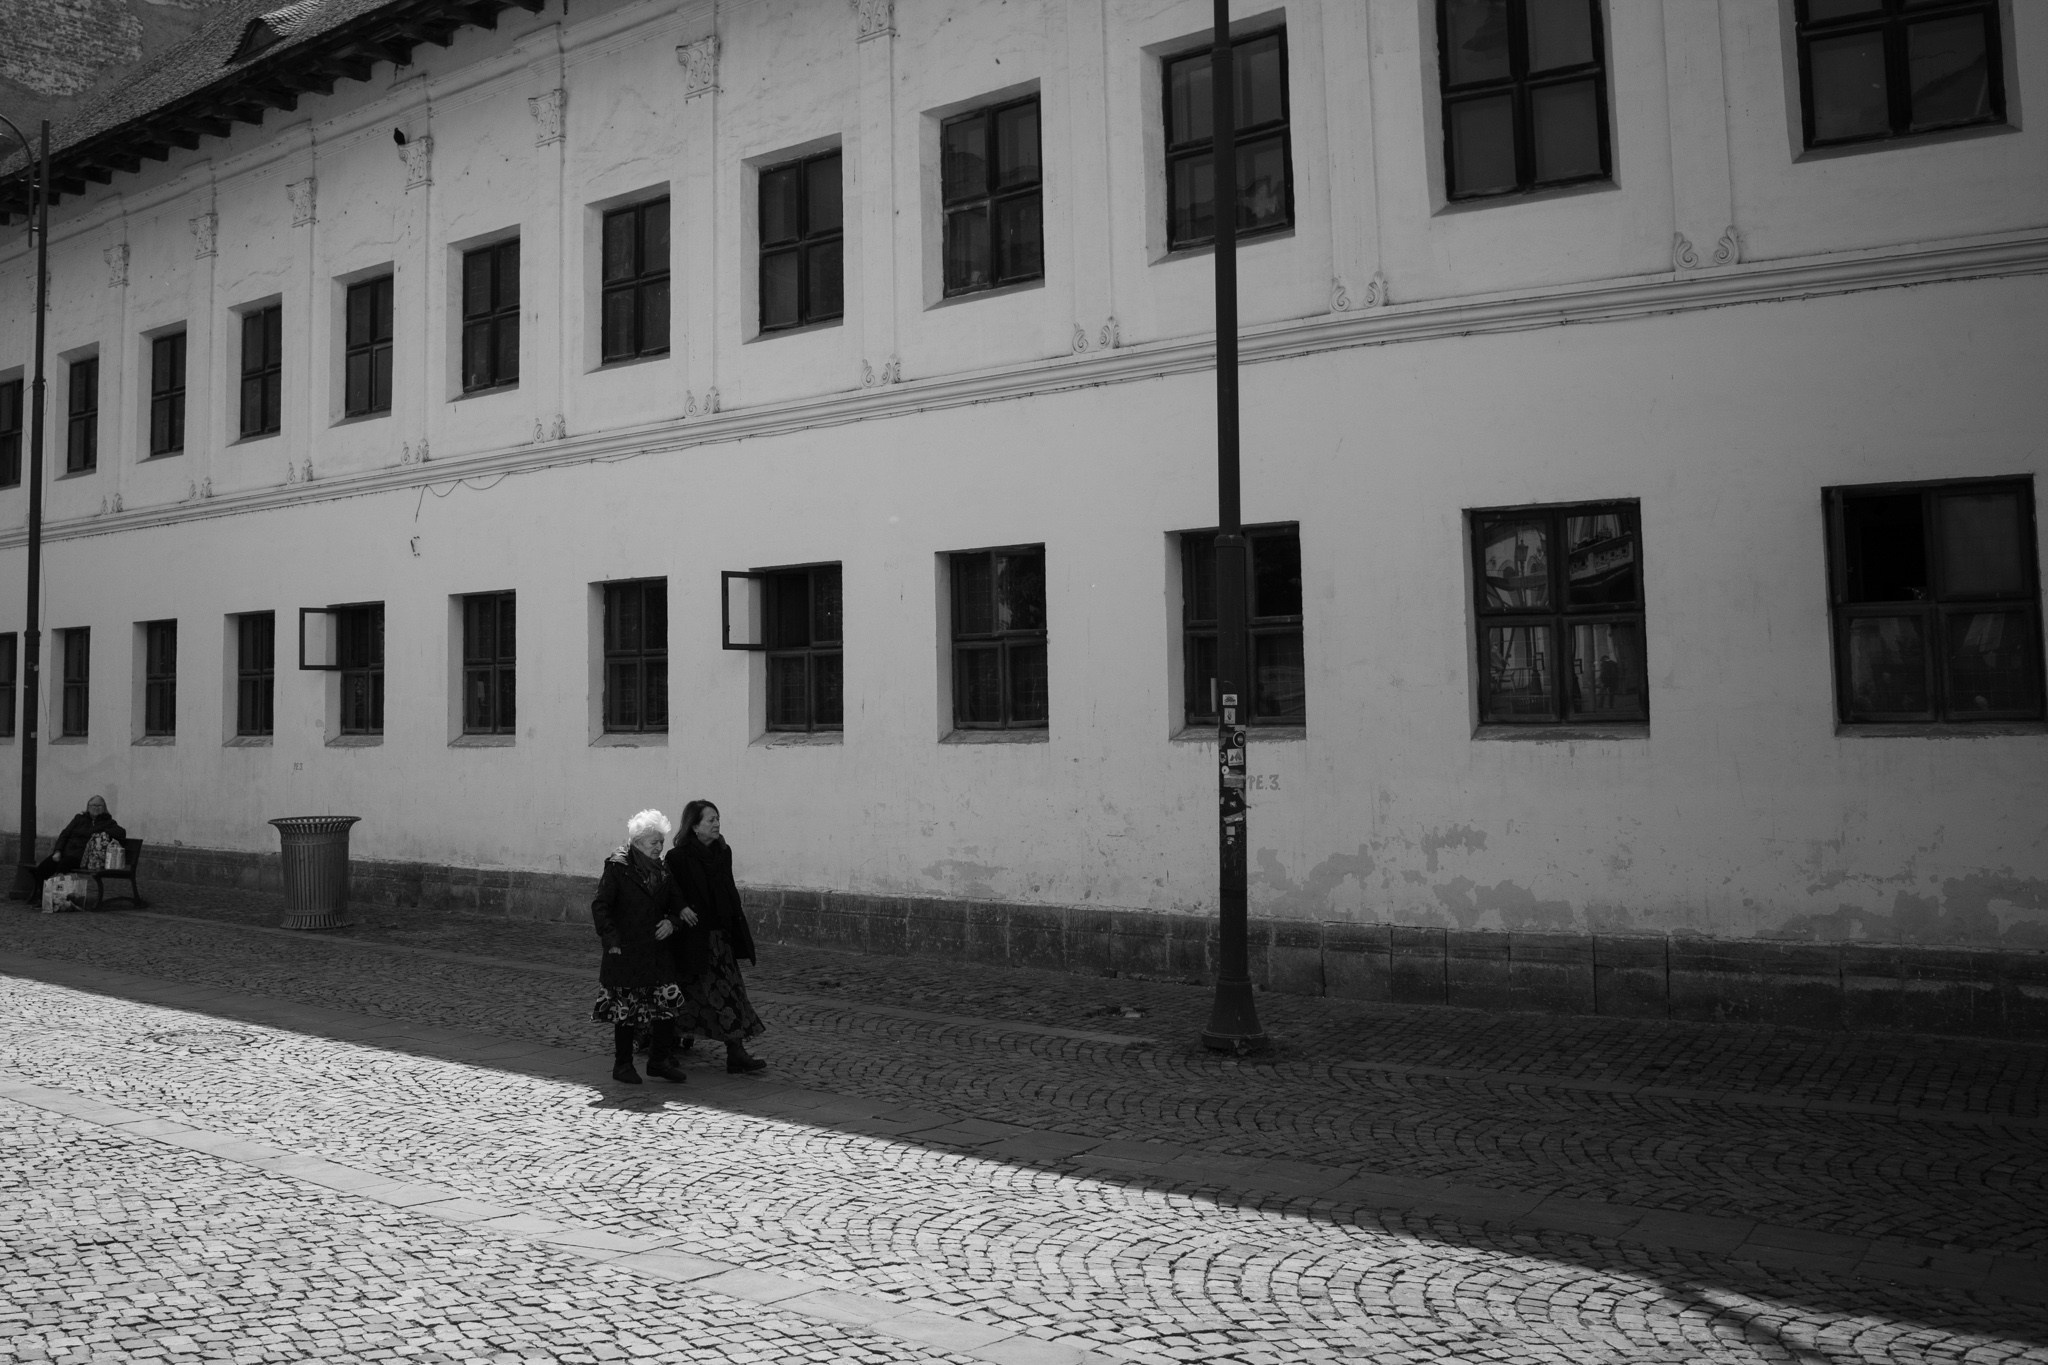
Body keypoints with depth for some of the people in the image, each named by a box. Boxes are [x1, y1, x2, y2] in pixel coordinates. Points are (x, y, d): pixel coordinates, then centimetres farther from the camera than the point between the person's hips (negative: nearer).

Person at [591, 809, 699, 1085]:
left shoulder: (661, 871, 10)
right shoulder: (617, 868, -7)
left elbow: (676, 905, 17)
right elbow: (600, 907, -9)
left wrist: (672, 922, -4)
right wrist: (612, 940, -15)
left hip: (657, 951, 5)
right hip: (625, 953, -5)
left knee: (668, 1003, 0)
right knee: (626, 1009, 2)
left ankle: (660, 1060, 13)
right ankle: (622, 1064, 16)